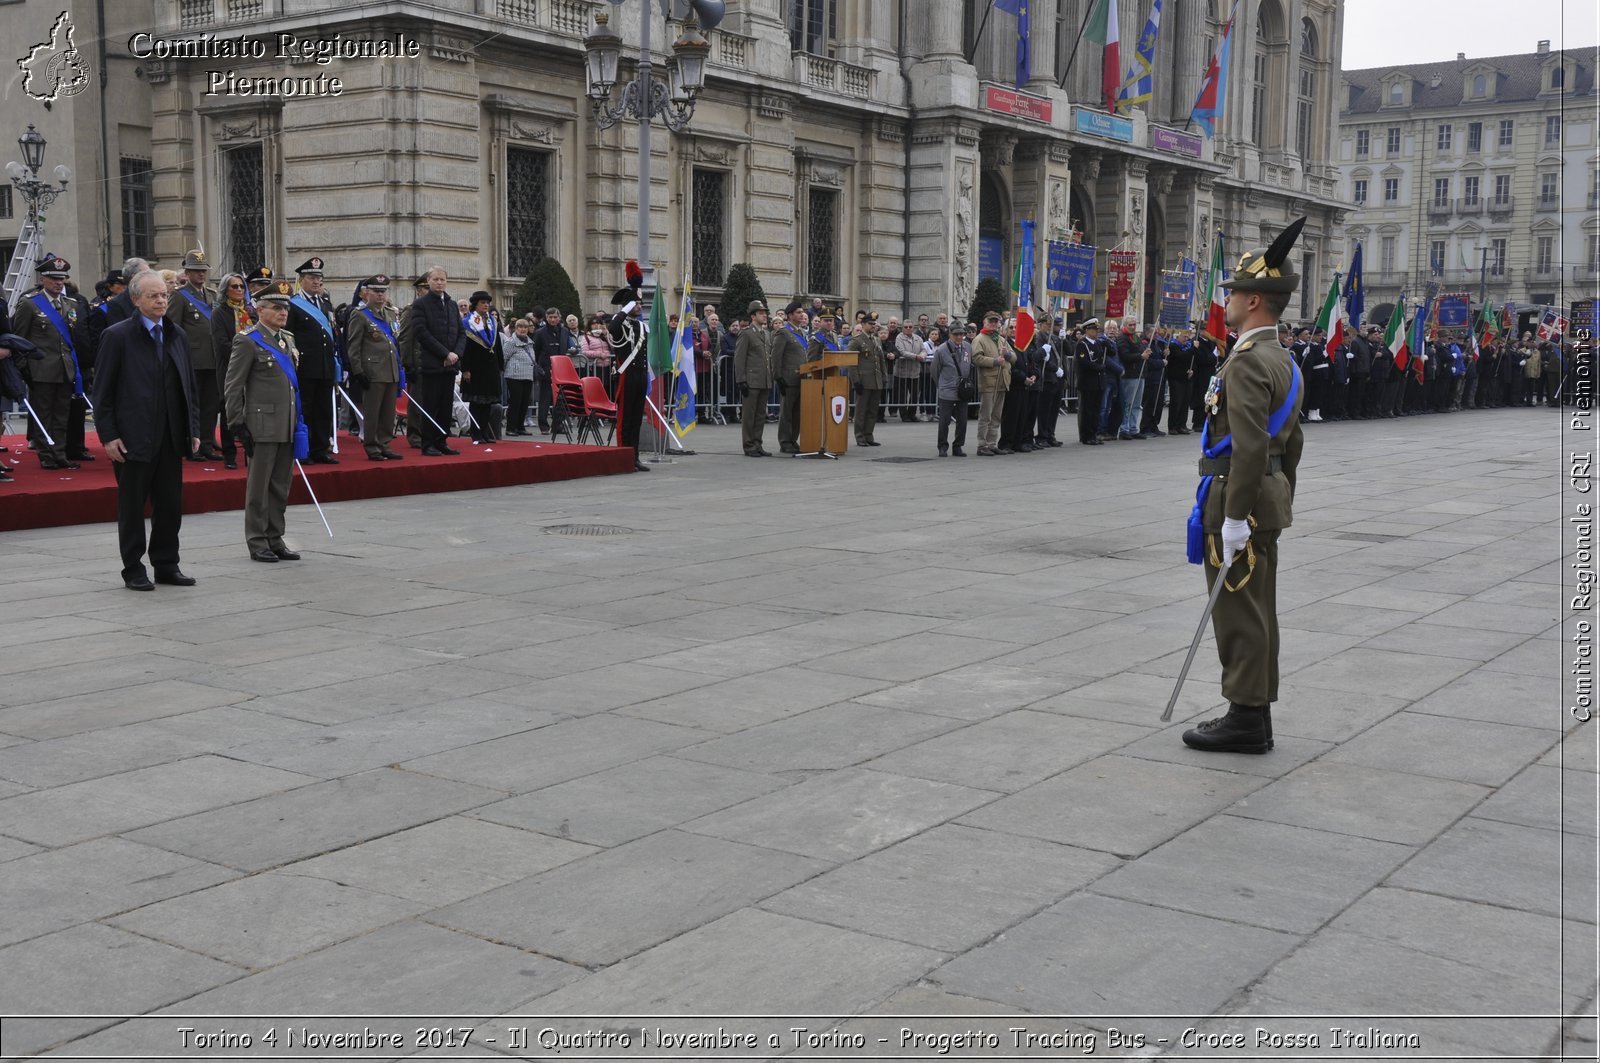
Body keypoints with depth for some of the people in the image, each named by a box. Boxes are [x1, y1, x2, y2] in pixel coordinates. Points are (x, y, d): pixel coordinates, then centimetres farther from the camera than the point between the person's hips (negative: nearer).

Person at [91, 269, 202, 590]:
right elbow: (103, 392, -4)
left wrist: (194, 428, 9)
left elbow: (189, 386, 17)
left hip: (171, 437, 5)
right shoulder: (117, 336, -4)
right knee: (132, 506, 3)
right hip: (133, 439, -5)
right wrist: (108, 436, -10)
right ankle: (133, 570, 11)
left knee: (171, 504, 7)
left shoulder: (177, 336, 12)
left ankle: (166, 565, 18)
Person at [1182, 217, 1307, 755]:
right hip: (1270, 498, 10)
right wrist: (1282, 505, 24)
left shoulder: (1247, 362, -18)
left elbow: (1250, 446, -26)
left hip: (1239, 498, -10)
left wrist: (1235, 518, -24)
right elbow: (1292, 443, 19)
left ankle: (1245, 720, 2)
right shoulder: (1284, 361, 14)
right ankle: (1256, 715, 19)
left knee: (1238, 614, -3)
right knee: (1258, 612, 13)